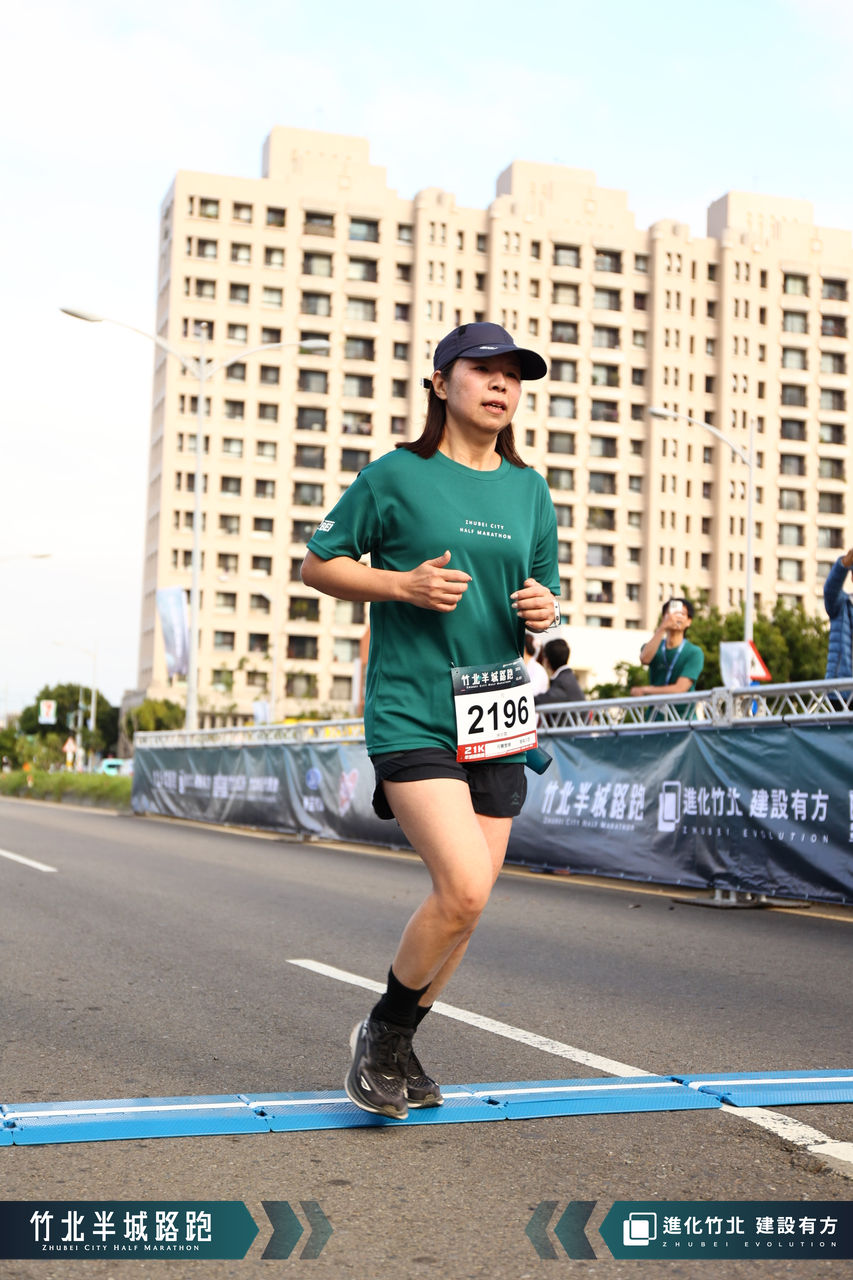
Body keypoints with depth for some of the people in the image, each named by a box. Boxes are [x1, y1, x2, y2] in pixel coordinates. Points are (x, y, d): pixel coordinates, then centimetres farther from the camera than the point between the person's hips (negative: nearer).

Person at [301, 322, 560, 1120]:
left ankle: (397, 1049, 28)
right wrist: (405, 585, -12)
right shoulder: (397, 475, -2)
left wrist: (544, 613, -2)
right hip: (411, 713, -6)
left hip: (497, 717, 6)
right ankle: (380, 1033, 7)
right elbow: (317, 565, 3)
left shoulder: (530, 491, 13)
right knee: (463, 888, -18)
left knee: (463, 903, 7)